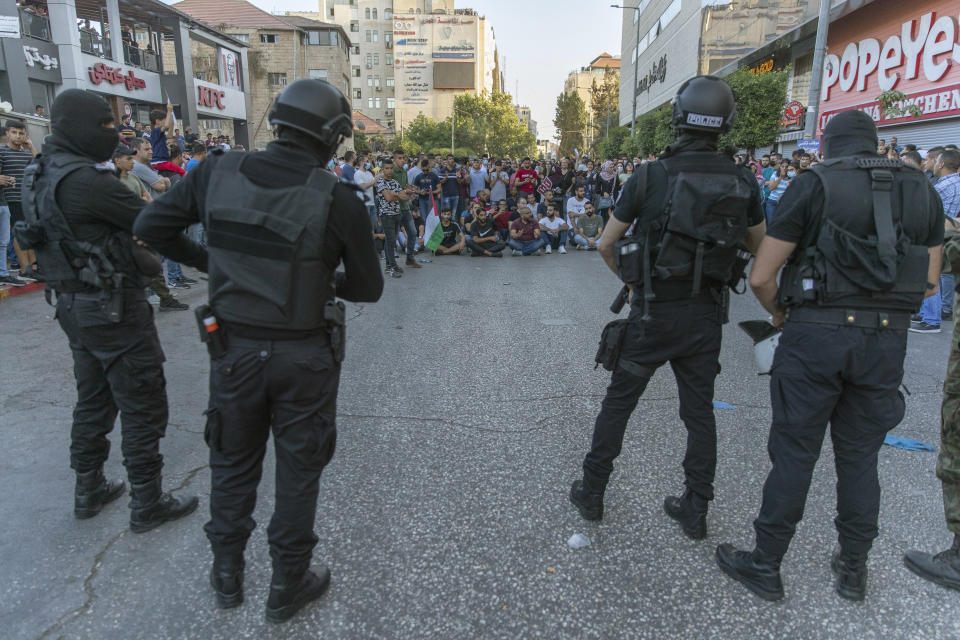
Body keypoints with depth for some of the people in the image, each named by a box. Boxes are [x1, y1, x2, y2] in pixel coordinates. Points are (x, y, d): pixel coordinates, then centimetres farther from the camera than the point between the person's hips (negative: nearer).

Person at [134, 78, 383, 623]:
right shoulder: (337, 199, -16)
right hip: (304, 357, -3)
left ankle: (228, 576, 42)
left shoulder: (219, 173, -6)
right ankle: (288, 586, 33)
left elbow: (151, 226, 5)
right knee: (298, 471, 16)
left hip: (234, 348, 4)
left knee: (233, 461, 23)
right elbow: (369, 288, -8)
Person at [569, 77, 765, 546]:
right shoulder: (743, 182, -2)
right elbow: (761, 247, 12)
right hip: (705, 315, 3)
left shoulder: (650, 176, -11)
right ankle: (695, 511, 24)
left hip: (653, 313, -2)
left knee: (618, 403, 11)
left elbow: (606, 244, -5)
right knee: (700, 412, 15)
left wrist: (629, 280, 12)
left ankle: (592, 493, 23)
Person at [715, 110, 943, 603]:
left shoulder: (813, 185, -4)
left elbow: (761, 277, -8)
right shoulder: (922, 192, 10)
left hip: (816, 336, -4)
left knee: (794, 454, 5)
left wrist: (779, 314, 11)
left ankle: (764, 566, 18)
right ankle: (853, 571, 30)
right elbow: (928, 283, 14)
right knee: (859, 458, 16)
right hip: (888, 340, 4)